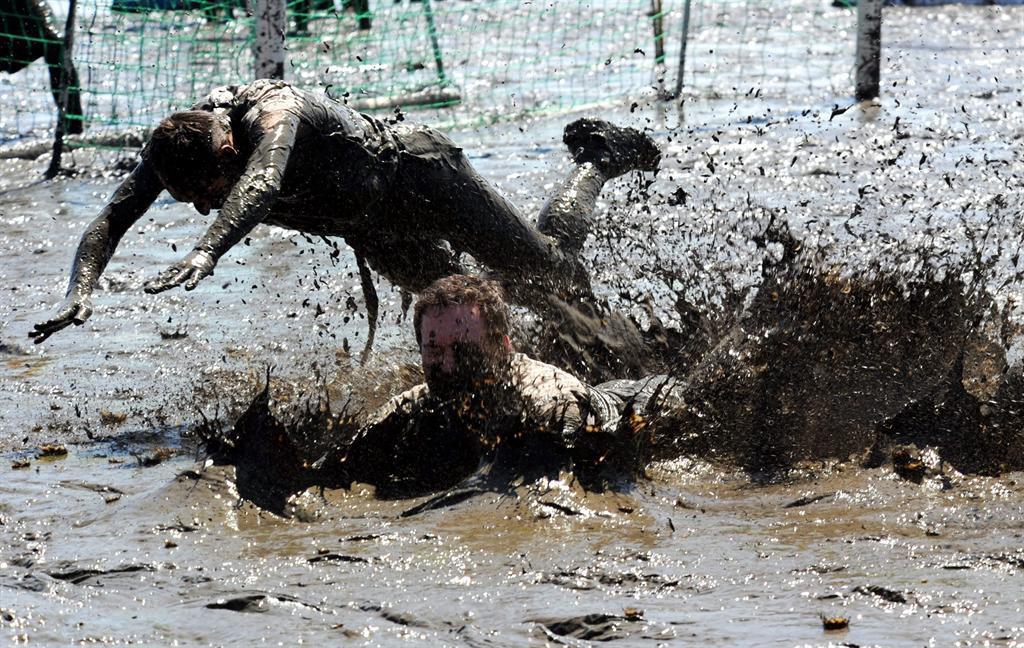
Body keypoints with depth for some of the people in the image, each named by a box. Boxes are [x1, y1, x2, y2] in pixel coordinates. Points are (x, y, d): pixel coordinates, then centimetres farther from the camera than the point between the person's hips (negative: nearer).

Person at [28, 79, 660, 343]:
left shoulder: (272, 112, -43)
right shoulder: (172, 148, -25)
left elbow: (262, 181, -62)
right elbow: (110, 221, -24)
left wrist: (206, 252, -78)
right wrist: (81, 292, -44)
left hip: (420, 171, -7)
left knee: (552, 274, 10)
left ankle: (598, 158, 35)